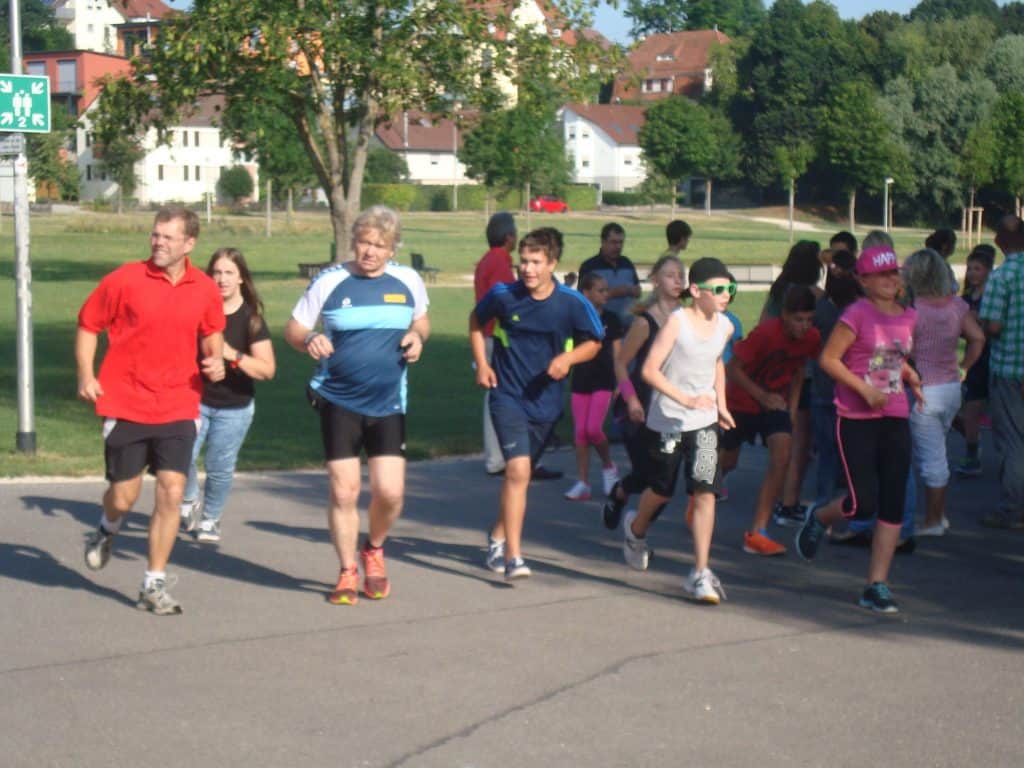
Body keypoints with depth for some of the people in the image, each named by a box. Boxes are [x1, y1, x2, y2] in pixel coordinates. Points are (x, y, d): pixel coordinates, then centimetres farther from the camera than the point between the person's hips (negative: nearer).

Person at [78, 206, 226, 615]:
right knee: (124, 496, 4)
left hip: (179, 408, 2)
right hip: (126, 406, -2)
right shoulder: (123, 280, -6)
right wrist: (86, 375, -7)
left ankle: (154, 584, 7)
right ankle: (107, 530, 42)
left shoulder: (205, 289, 2)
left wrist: (215, 359, 1)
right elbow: (88, 325, 3)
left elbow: (212, 333, 21)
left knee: (172, 493, -6)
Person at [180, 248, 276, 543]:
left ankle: (210, 518, 28)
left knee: (220, 468, 3)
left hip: (234, 408, -1)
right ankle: (190, 501, 17)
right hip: (196, 399, 1)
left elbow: (267, 369, -13)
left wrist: (233, 355, -25)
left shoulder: (251, 318, -8)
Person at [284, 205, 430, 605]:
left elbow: (421, 319, 19)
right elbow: (294, 328, 2)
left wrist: (418, 336, -4)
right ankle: (348, 572, 18)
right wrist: (309, 340, -21)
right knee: (343, 491, -2)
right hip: (338, 402, -1)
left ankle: (374, 550, 25)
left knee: (390, 492, -6)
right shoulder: (329, 281, -4)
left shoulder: (409, 281, 1)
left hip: (388, 404, 1)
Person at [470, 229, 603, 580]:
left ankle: (498, 537, 40)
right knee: (518, 470, -18)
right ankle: (513, 557, -16)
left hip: (546, 401, 2)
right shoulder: (503, 295, -8)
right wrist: (481, 364, 5)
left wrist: (567, 358, -15)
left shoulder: (572, 303, -9)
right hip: (508, 396, -2)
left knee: (517, 473, 16)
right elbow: (476, 320, 13)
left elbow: (593, 343, 4)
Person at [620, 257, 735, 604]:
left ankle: (700, 574, -8)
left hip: (704, 422, 3)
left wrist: (721, 404, 14)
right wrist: (686, 399, -28)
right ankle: (636, 529, 49)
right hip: (666, 420, -3)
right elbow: (650, 370, -19)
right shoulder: (677, 321, -16)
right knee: (662, 491, 14)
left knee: (705, 491, -11)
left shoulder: (725, 327, 1)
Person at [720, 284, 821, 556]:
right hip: (741, 401, -3)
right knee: (727, 462, 11)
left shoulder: (812, 339, -12)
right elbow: (732, 369, -19)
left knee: (782, 457, -18)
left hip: (775, 402, 3)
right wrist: (762, 396, -25)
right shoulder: (765, 333, -26)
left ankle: (757, 533, -15)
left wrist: (791, 409, 5)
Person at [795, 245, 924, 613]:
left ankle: (877, 585, 6)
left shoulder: (907, 317, 10)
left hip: (895, 419, 6)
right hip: (857, 419, -6)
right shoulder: (857, 314, -9)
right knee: (863, 504, -10)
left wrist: (911, 378, 9)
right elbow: (828, 359, -12)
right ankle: (818, 519, 25)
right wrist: (865, 390, -17)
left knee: (893, 504, 0)